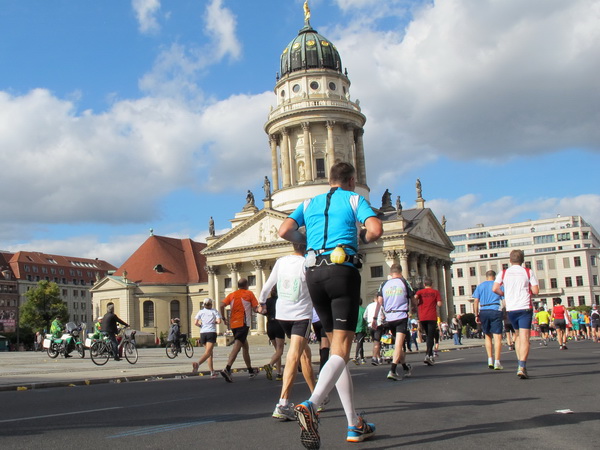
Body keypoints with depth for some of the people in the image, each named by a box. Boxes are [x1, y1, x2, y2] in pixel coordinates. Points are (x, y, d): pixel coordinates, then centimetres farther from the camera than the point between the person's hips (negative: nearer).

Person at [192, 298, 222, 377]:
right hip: (211, 333, -4)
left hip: (203, 333, 4)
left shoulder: (200, 312, 9)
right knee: (207, 353, -13)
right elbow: (219, 321, -7)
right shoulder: (214, 311, 4)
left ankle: (212, 372, 13)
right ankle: (197, 363, -39)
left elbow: (195, 323, -1)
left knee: (210, 353, 13)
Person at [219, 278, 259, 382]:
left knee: (245, 346, 18)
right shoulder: (249, 293, 2)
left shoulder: (232, 295, 12)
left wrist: (224, 318, 6)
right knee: (237, 347, -14)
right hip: (243, 324, -6)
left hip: (233, 324, 6)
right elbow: (255, 309, -2)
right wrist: (258, 309, 19)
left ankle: (251, 370, 27)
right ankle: (227, 369, -30)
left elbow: (222, 305, -2)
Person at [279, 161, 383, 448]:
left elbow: (284, 231, 5)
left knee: (337, 347, 11)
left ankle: (354, 425, 12)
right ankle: (311, 406, -34)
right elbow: (376, 230, -8)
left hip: (313, 274, 5)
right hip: (343, 271, -5)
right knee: (341, 351, -9)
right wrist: (361, 239, 14)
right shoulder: (355, 199, 9)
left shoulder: (309, 204, 20)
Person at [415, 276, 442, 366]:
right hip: (432, 317, -3)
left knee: (428, 336, 18)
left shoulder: (420, 292, 8)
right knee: (431, 337, -6)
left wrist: (417, 305, 4)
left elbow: (415, 298, -13)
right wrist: (435, 304, 16)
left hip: (422, 317, 3)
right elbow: (439, 304, -6)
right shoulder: (435, 292, 5)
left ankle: (430, 355, 22)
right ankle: (428, 355, -24)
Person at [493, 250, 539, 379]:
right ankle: (522, 367, -21)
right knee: (524, 337, -8)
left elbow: (495, 288, -7)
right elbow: (535, 291, -4)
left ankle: (520, 364, 17)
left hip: (510, 309, 3)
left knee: (518, 336, 19)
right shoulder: (528, 272, 1)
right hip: (525, 308, -3)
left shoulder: (503, 273, 6)